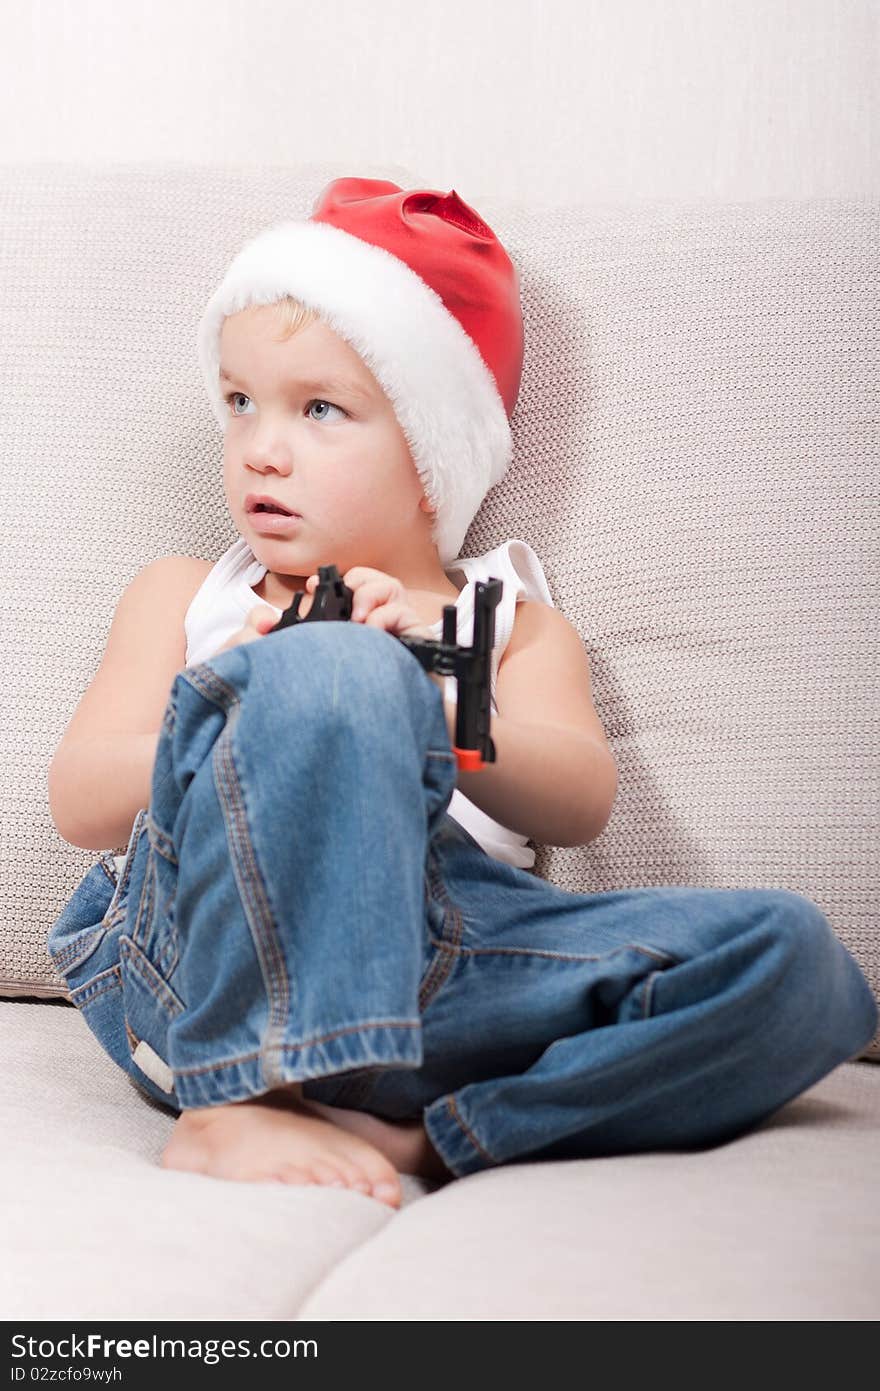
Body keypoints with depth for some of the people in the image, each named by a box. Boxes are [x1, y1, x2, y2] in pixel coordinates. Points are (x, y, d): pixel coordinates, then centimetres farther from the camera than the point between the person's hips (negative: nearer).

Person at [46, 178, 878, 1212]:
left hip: (437, 981, 2)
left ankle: (407, 1136, -29)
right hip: (212, 946, -2)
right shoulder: (185, 596, 27)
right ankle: (245, 1103, -31)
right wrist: (272, 718, -9)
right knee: (328, 668, -30)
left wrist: (426, 715, -16)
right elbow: (80, 803, 10)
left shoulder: (514, 623, 27)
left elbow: (579, 804, 5)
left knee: (795, 959, -20)